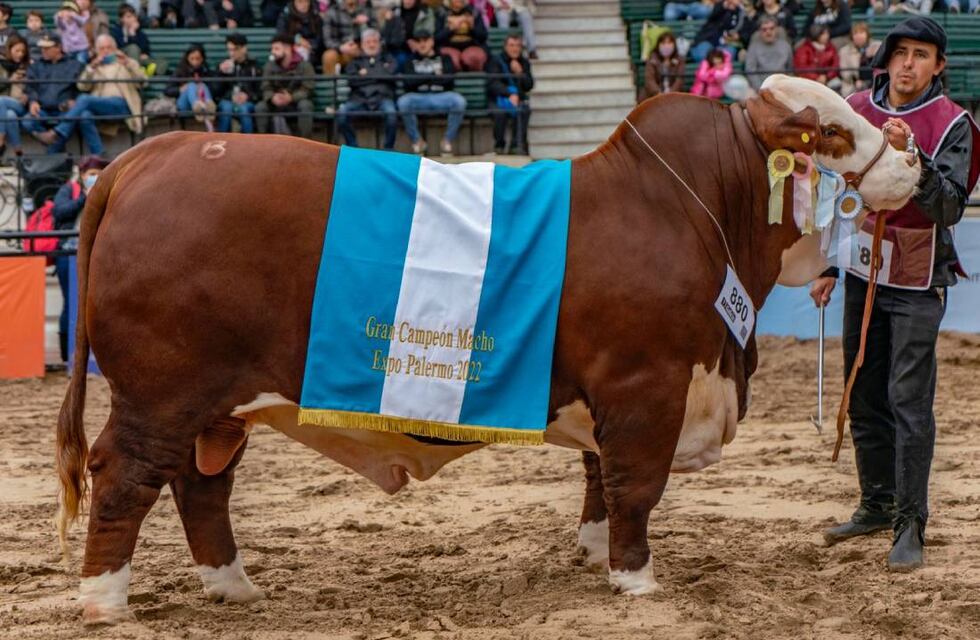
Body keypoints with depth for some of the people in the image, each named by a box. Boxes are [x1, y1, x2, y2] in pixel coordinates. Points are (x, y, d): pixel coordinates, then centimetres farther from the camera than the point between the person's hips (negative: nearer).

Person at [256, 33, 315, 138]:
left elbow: (308, 89, -16)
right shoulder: (270, 66, 2)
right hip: (277, 104, 2)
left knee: (305, 105, -36)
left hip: (297, 101, -2)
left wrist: (291, 98, -34)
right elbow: (266, 88, -5)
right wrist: (272, 97, -30)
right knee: (260, 107, -26)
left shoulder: (304, 65, -7)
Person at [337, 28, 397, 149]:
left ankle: (388, 149, -21)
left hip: (382, 97, -1)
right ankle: (353, 148, -18)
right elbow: (351, 80, 4)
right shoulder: (356, 61, 24)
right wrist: (377, 76, 4)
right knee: (341, 113, -31)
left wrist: (366, 74, 7)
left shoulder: (388, 59, 25)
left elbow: (389, 75, 3)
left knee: (391, 112, -37)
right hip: (360, 98, 1)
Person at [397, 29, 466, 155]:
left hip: (441, 97, 0)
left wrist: (422, 78, 1)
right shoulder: (412, 61, 19)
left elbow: (447, 79, -1)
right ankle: (417, 140, -17)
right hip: (418, 98, 0)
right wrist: (434, 75, 0)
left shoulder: (444, 59, 19)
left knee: (459, 101, -33)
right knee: (403, 102, -34)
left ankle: (447, 140, -16)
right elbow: (408, 82, -1)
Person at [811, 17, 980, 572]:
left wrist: (912, 156, -34)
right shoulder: (856, 111, 5)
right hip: (863, 275, 6)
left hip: (917, 282, -6)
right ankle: (877, 505, 27)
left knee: (909, 402, -9)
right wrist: (828, 266, 15)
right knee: (864, 398, 13)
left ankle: (911, 525, -5)